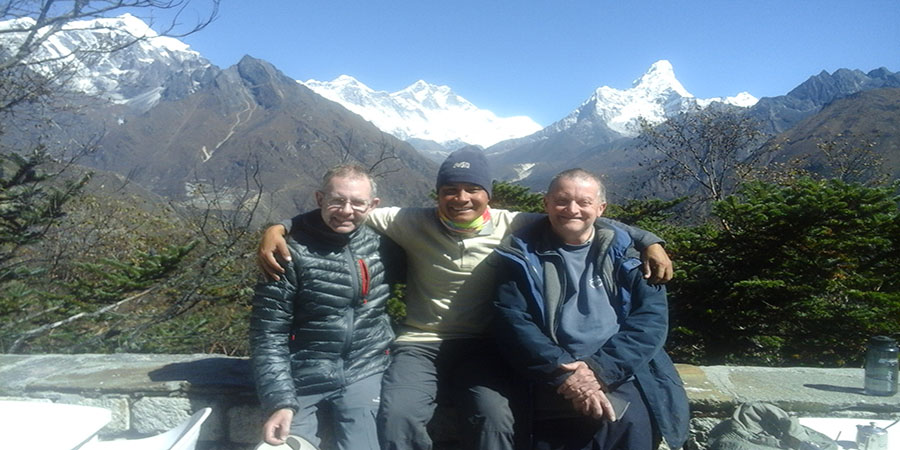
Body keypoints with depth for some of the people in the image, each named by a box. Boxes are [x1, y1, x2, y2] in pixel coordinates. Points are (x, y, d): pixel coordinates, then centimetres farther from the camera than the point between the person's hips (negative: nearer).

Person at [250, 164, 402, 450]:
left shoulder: (382, 242, -2)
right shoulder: (292, 252, -12)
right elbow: (268, 335, -11)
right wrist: (279, 402, -20)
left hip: (364, 372, 2)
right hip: (301, 378, -2)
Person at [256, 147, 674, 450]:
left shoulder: (510, 226, -1)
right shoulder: (414, 224, -2)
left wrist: (648, 241, -6)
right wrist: (278, 228, -12)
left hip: (482, 348, 0)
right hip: (420, 345, 0)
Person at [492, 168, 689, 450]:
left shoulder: (625, 249, 10)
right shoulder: (523, 253, 5)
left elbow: (652, 316, 1)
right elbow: (513, 322, -4)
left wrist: (600, 368, -12)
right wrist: (564, 374, -15)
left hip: (622, 374, 2)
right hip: (554, 379, -1)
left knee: (630, 423, -21)